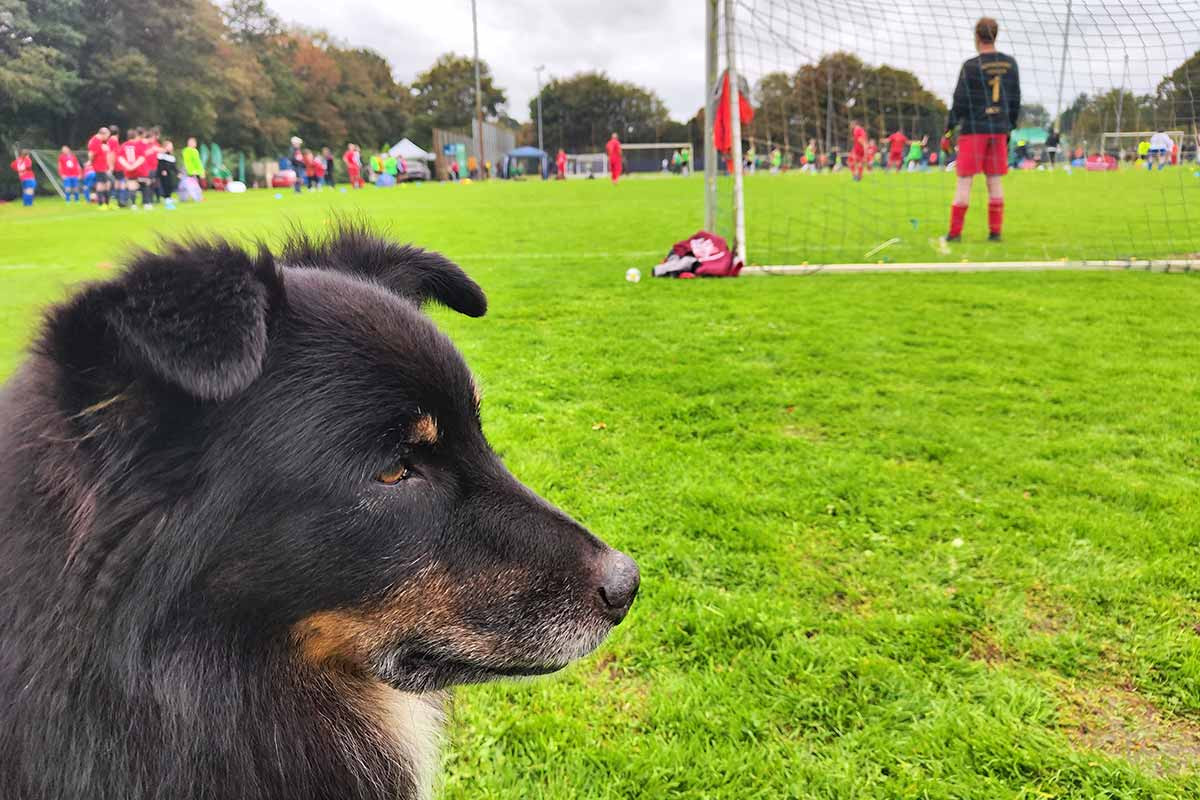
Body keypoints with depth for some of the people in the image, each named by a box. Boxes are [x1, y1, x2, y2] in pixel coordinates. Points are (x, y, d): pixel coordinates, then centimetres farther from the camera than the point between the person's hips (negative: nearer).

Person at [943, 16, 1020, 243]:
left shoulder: (970, 66, -8)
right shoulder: (1010, 63, 8)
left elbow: (959, 103, -9)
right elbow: (1015, 100, 12)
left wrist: (948, 132, -3)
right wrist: (1009, 129, 21)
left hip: (973, 130, -4)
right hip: (999, 130, 5)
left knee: (964, 181, -3)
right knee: (995, 181, 8)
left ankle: (955, 232, -3)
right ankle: (995, 231, 8)